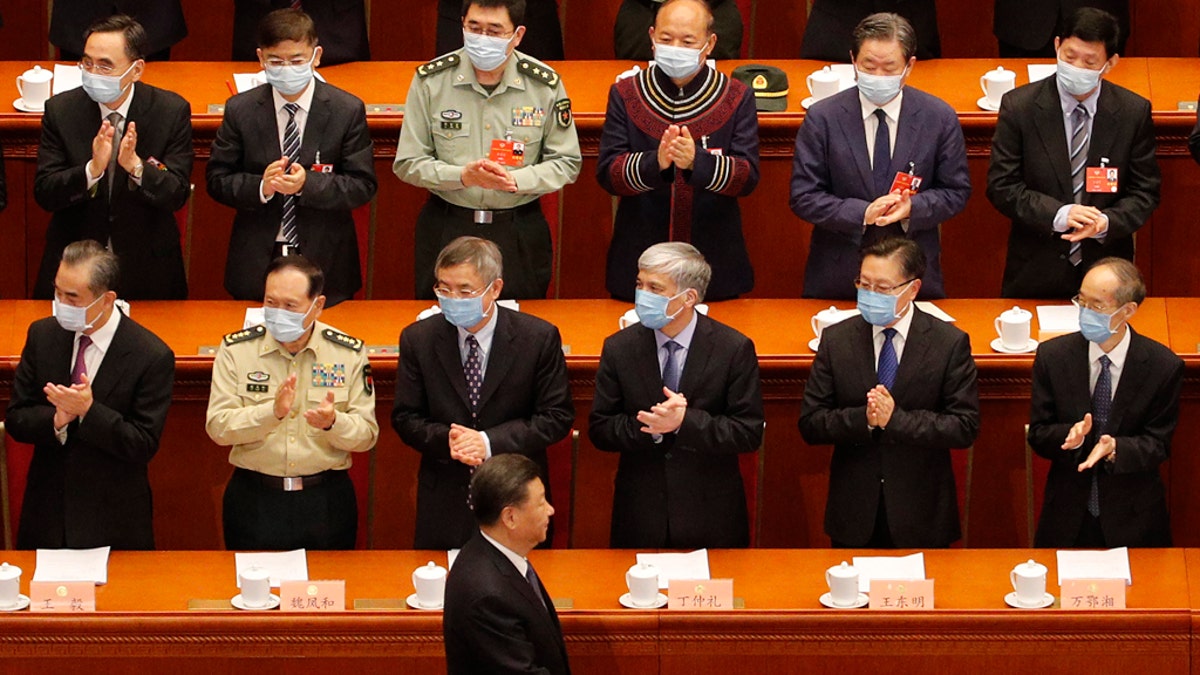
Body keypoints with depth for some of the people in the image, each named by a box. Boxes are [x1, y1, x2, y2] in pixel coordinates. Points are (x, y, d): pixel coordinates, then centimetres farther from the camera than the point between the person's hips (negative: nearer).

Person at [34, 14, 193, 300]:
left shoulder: (172, 111, -7)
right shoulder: (60, 110, -6)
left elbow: (177, 195, -11)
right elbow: (44, 194, -11)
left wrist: (136, 166, -30)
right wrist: (92, 169, -29)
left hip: (147, 266, 0)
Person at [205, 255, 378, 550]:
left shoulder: (348, 353, 0)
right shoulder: (236, 350, -2)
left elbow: (367, 434, -2)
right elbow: (217, 427, -10)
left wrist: (333, 423, -24)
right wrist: (272, 412, -26)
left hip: (326, 503, 1)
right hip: (254, 500, 0)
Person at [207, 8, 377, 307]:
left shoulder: (347, 110, -5)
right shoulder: (240, 110, -1)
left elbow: (362, 185, -6)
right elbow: (217, 180, 0)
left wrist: (308, 184, -23)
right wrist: (260, 186, -21)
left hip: (325, 260, -1)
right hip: (257, 261, 1)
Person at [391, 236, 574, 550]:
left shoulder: (539, 338, -8)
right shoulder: (418, 340, -2)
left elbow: (557, 417, -6)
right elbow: (405, 418, 2)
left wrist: (490, 442, -18)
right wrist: (446, 439, -20)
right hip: (445, 499, 1)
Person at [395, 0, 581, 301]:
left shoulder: (544, 85, -4)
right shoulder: (430, 81, -5)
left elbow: (566, 163, 2)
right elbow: (408, 163, -2)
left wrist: (516, 180, -16)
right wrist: (462, 175, -20)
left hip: (520, 235, 0)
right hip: (445, 230, 0)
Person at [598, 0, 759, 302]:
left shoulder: (737, 98, 2)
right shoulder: (625, 94, 4)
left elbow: (748, 177, -8)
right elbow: (607, 172, -5)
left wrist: (697, 161, -27)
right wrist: (655, 163, -26)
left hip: (714, 263, 0)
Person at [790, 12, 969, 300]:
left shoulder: (940, 118, -3)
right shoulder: (822, 119, -6)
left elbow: (956, 192, 2)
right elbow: (803, 197, -7)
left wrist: (912, 208, -19)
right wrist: (861, 214, -22)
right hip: (838, 274, -1)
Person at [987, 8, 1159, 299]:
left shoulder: (1134, 112, -4)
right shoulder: (1019, 106, -8)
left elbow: (1145, 192, 0)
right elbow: (1001, 187, -8)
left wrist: (1106, 222, -20)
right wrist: (1057, 215, -23)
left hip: (1105, 263, 1)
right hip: (1037, 269, -1)